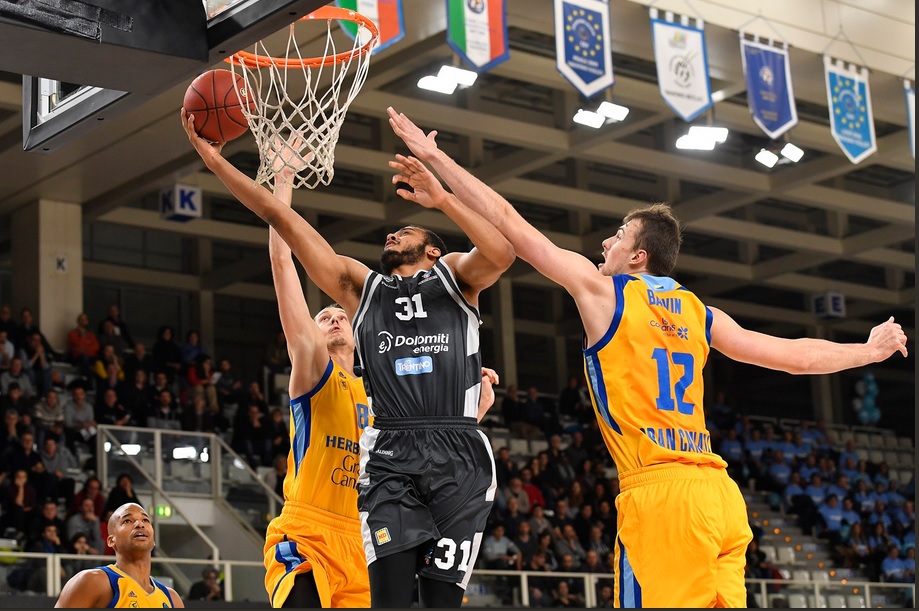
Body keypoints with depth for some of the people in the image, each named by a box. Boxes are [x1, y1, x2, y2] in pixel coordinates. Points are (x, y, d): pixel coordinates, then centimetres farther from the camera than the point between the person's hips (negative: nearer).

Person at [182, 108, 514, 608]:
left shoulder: (454, 275, 17)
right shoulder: (360, 285, 22)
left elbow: (501, 255, -7)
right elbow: (283, 220, 16)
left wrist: (443, 200, -13)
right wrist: (216, 162, 11)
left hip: (458, 454, -1)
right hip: (389, 455, 1)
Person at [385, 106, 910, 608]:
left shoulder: (604, 289, 5)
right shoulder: (700, 313, 18)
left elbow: (509, 222, 6)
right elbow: (796, 355, 23)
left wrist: (434, 157, 13)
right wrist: (871, 350, 40)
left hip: (659, 492, -6)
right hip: (720, 493, 6)